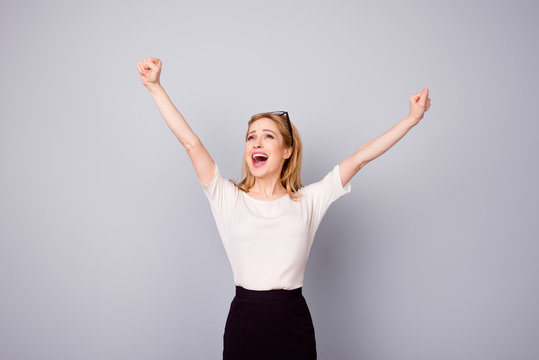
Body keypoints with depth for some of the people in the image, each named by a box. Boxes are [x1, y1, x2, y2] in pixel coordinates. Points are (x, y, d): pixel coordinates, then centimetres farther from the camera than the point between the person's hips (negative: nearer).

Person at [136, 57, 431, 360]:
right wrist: (154, 86, -5)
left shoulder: (308, 201, 3)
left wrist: (413, 118, 4)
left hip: (293, 323, 0)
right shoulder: (229, 198, 2)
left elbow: (360, 158, 2)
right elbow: (191, 142, -2)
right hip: (244, 320, 0)